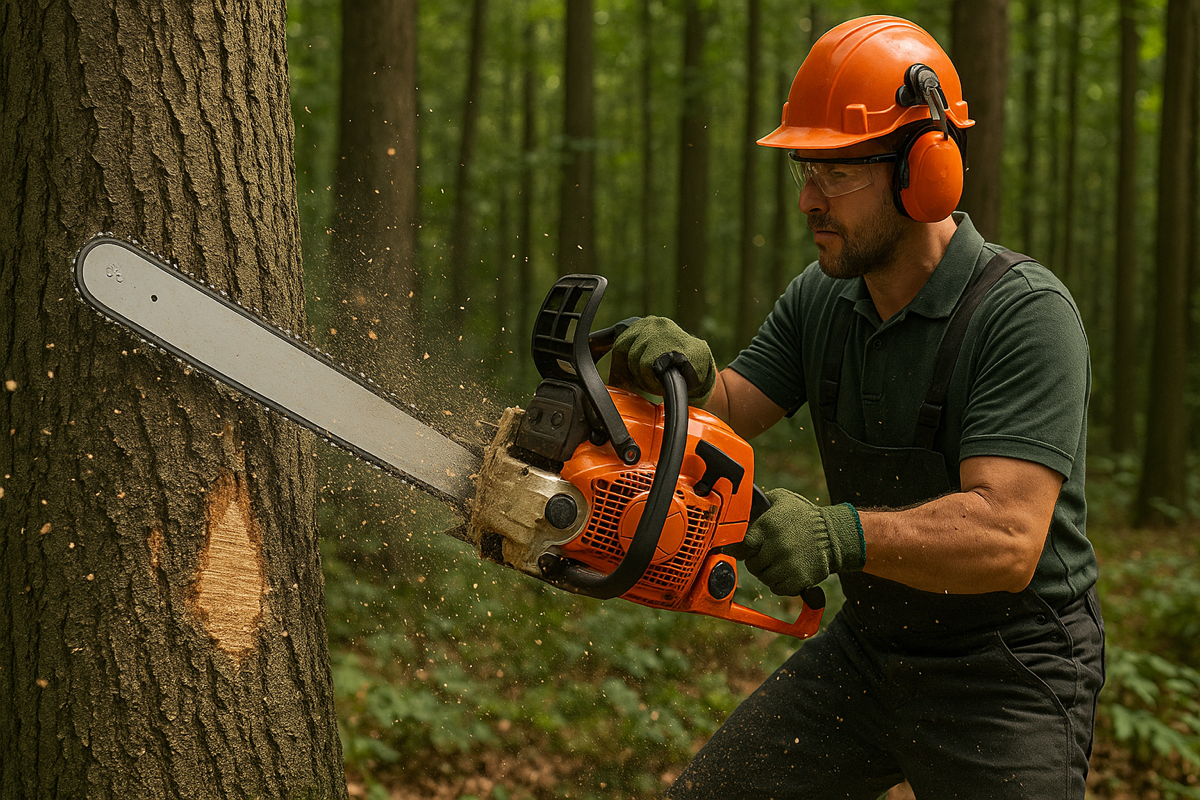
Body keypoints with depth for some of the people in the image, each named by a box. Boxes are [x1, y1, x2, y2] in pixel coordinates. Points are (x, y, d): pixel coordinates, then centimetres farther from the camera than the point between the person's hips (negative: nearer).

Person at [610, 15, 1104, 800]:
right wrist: (686, 377, -23)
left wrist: (842, 532, -45)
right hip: (864, 646, 6)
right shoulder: (822, 299, 0)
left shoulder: (1027, 313, -22)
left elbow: (1007, 538, -31)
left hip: (1008, 682, -6)